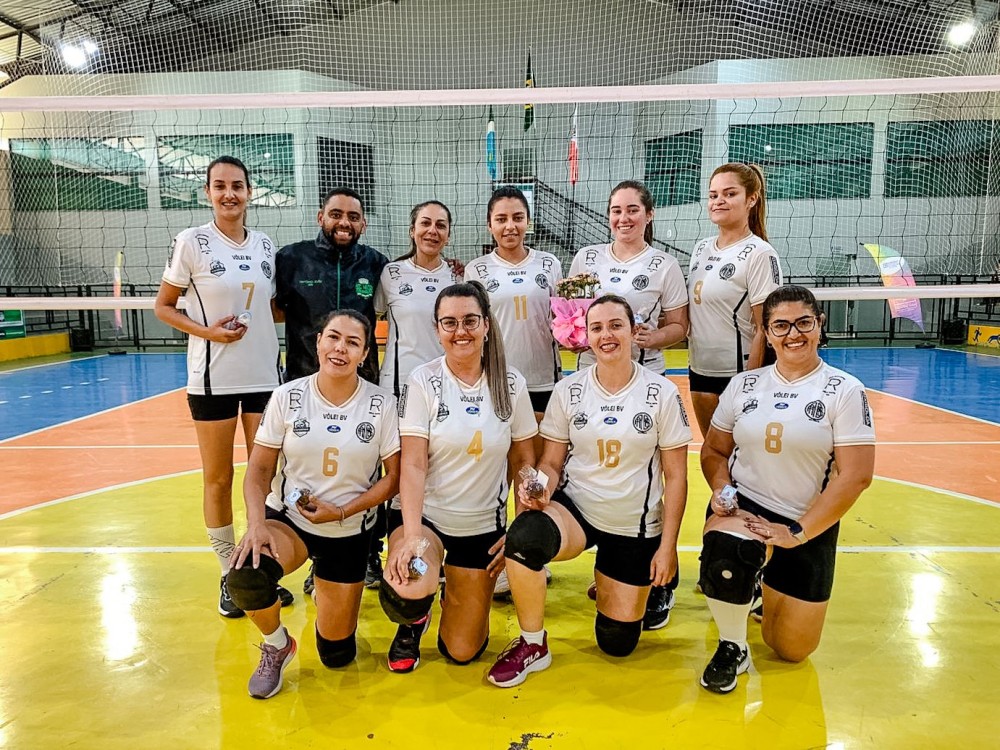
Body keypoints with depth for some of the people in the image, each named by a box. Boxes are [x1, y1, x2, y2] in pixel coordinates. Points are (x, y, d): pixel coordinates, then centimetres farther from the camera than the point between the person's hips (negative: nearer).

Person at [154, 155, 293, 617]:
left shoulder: (265, 245, 6)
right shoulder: (192, 242, -5)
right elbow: (163, 307, 0)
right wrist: (207, 331, -15)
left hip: (264, 375, 4)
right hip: (213, 378, -3)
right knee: (218, 479, 6)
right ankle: (229, 575, 22)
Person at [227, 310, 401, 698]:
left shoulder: (381, 404, -11)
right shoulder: (288, 397, -9)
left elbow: (394, 477, -7)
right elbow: (259, 470, -6)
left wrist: (341, 513, -17)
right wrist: (256, 524, -22)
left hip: (350, 532, 0)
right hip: (287, 518, 0)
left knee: (337, 654, 7)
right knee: (245, 578, -34)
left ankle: (328, 591, 42)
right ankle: (277, 645, 1)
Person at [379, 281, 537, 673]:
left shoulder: (511, 383, -5)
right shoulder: (422, 381, -11)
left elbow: (524, 461, 2)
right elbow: (413, 464, -16)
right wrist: (411, 535, -27)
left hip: (483, 524, 2)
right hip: (422, 513, -1)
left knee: (462, 651, 6)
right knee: (406, 590, -33)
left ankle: (461, 591, 41)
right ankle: (413, 619, 8)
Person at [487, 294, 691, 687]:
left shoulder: (662, 394, -7)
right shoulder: (568, 391, -3)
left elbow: (675, 476, -3)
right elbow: (551, 463, 2)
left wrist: (668, 547, -5)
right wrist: (543, 489, -21)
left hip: (635, 526, 0)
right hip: (575, 508, 0)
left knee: (617, 642, 4)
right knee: (522, 536, -35)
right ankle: (532, 645, -9)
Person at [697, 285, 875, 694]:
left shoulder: (845, 390, -7)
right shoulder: (744, 384, 3)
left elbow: (855, 475, -12)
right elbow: (714, 450, 10)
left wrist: (797, 533, -16)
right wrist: (721, 490, -11)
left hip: (809, 526, 0)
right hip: (743, 506, 1)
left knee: (793, 649, 4)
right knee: (723, 552, -36)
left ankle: (773, 591, 38)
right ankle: (732, 648, -6)